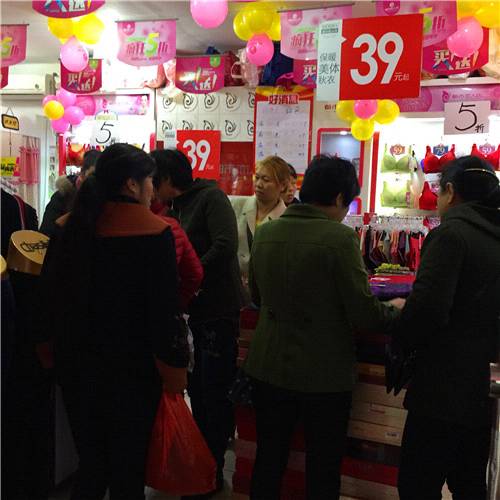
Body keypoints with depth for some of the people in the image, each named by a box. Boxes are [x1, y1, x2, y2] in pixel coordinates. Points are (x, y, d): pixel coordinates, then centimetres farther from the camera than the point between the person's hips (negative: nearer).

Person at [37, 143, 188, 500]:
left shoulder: (69, 228, 0)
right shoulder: (154, 233, -17)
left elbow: (51, 294, 8)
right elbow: (165, 310, -17)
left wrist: (53, 345, 20)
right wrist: (174, 367, -7)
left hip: (77, 365, 5)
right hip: (133, 368, -5)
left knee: (91, 461, 21)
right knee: (128, 469, 11)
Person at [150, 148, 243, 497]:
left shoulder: (210, 197, -10)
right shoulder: (177, 207, 13)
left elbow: (225, 247, -24)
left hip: (218, 309, -8)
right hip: (193, 308, 8)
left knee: (214, 393, 3)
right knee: (196, 389, 17)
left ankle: (213, 472, 18)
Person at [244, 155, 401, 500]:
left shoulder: (265, 233, -1)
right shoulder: (340, 238, -18)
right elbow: (365, 315, -17)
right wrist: (398, 313, 3)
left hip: (269, 368, 5)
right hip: (324, 376, -4)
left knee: (268, 461, 19)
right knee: (323, 471, 14)